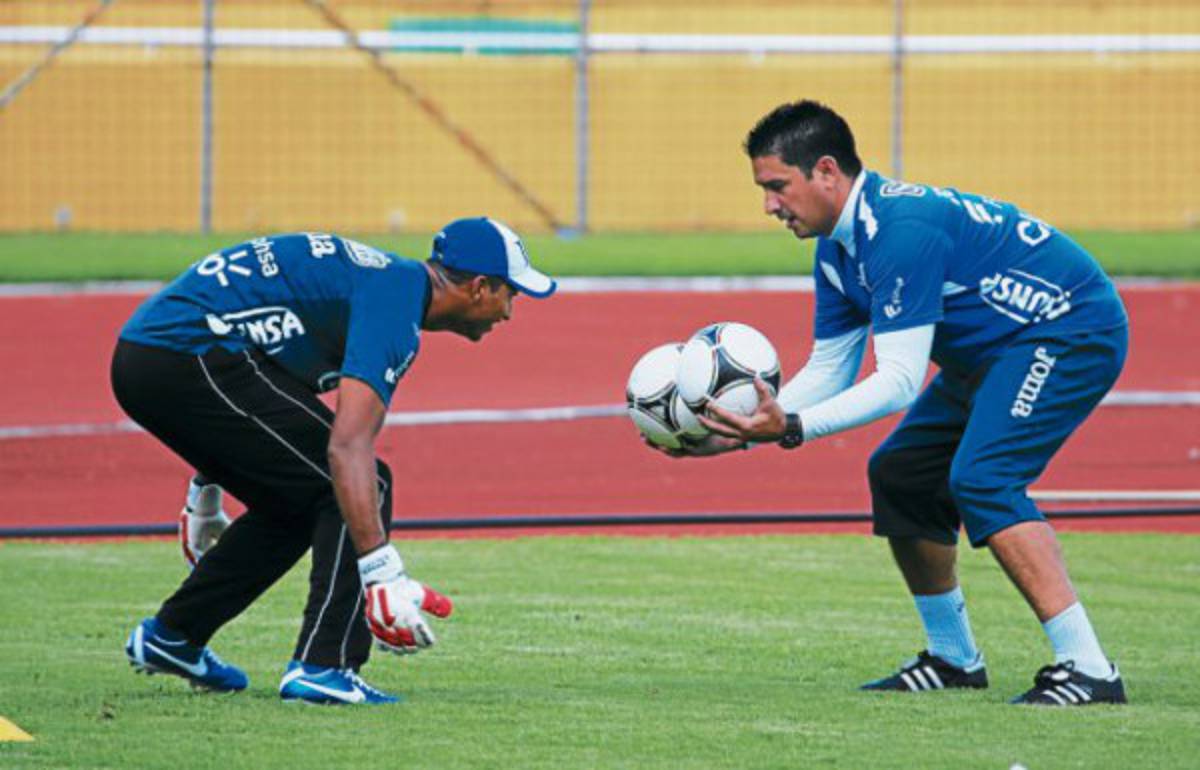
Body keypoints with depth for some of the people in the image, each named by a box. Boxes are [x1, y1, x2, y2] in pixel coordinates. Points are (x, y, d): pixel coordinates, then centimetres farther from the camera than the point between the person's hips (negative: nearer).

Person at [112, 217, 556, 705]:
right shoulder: (395, 298, -11)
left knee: (295, 506, 21)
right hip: (191, 358, -10)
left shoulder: (384, 275, 20)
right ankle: (323, 667, -13)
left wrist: (206, 495, 37)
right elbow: (348, 444, -25)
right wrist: (382, 573, -31)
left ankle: (171, 636, 27)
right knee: (356, 484, -6)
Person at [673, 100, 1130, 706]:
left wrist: (793, 427, -37)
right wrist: (739, 432, -4)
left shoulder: (901, 229, -28)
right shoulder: (838, 248, 3)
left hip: (1074, 331, -11)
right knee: (899, 474, 10)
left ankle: (1086, 668, -28)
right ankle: (954, 660, 22)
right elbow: (828, 372, 9)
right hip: (996, 353, 11)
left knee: (981, 479, -26)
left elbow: (899, 379, -30)